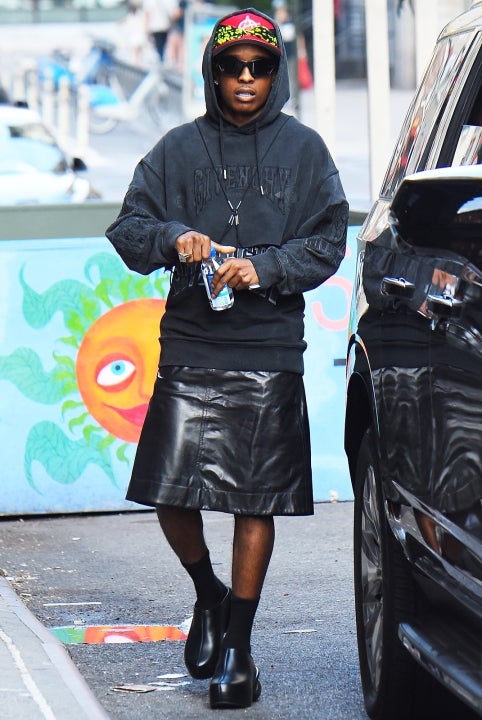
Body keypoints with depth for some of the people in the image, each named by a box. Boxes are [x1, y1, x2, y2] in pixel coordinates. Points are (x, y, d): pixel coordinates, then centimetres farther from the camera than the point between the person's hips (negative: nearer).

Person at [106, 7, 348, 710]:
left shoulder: (303, 150, 6)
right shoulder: (180, 148, 8)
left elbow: (328, 243, 2)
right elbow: (128, 228, 7)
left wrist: (262, 267, -13)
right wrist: (174, 239, -14)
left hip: (269, 355, -1)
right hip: (189, 350, 1)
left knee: (255, 503, -1)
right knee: (170, 495, -3)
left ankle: (237, 646, 10)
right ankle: (208, 594, 26)